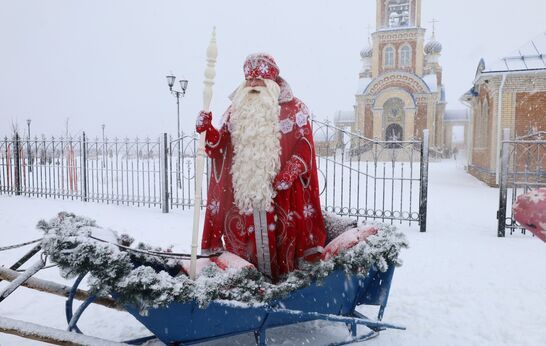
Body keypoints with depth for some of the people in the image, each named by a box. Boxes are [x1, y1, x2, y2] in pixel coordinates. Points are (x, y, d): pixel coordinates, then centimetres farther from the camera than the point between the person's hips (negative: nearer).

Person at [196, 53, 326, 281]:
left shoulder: (294, 108, 2)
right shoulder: (236, 110, 13)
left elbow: (304, 145, -3)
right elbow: (221, 148, 10)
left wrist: (289, 174, -15)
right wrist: (207, 130, -9)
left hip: (279, 190, -3)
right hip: (242, 188, 3)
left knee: (281, 236, 1)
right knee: (244, 236, 7)